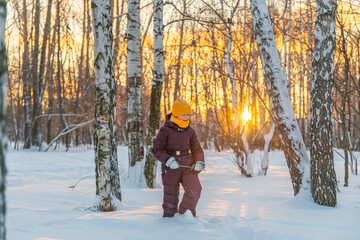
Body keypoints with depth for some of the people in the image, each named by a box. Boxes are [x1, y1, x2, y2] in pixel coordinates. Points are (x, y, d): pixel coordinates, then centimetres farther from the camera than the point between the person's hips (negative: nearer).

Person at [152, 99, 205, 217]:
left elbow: (196, 149, 15)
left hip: (187, 166, 3)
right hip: (171, 168, -3)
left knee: (195, 189, -18)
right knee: (171, 195, 3)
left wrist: (199, 162, -3)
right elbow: (156, 149, -6)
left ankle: (185, 214, 1)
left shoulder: (190, 131, 9)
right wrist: (168, 160, -21)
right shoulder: (165, 130, -5)